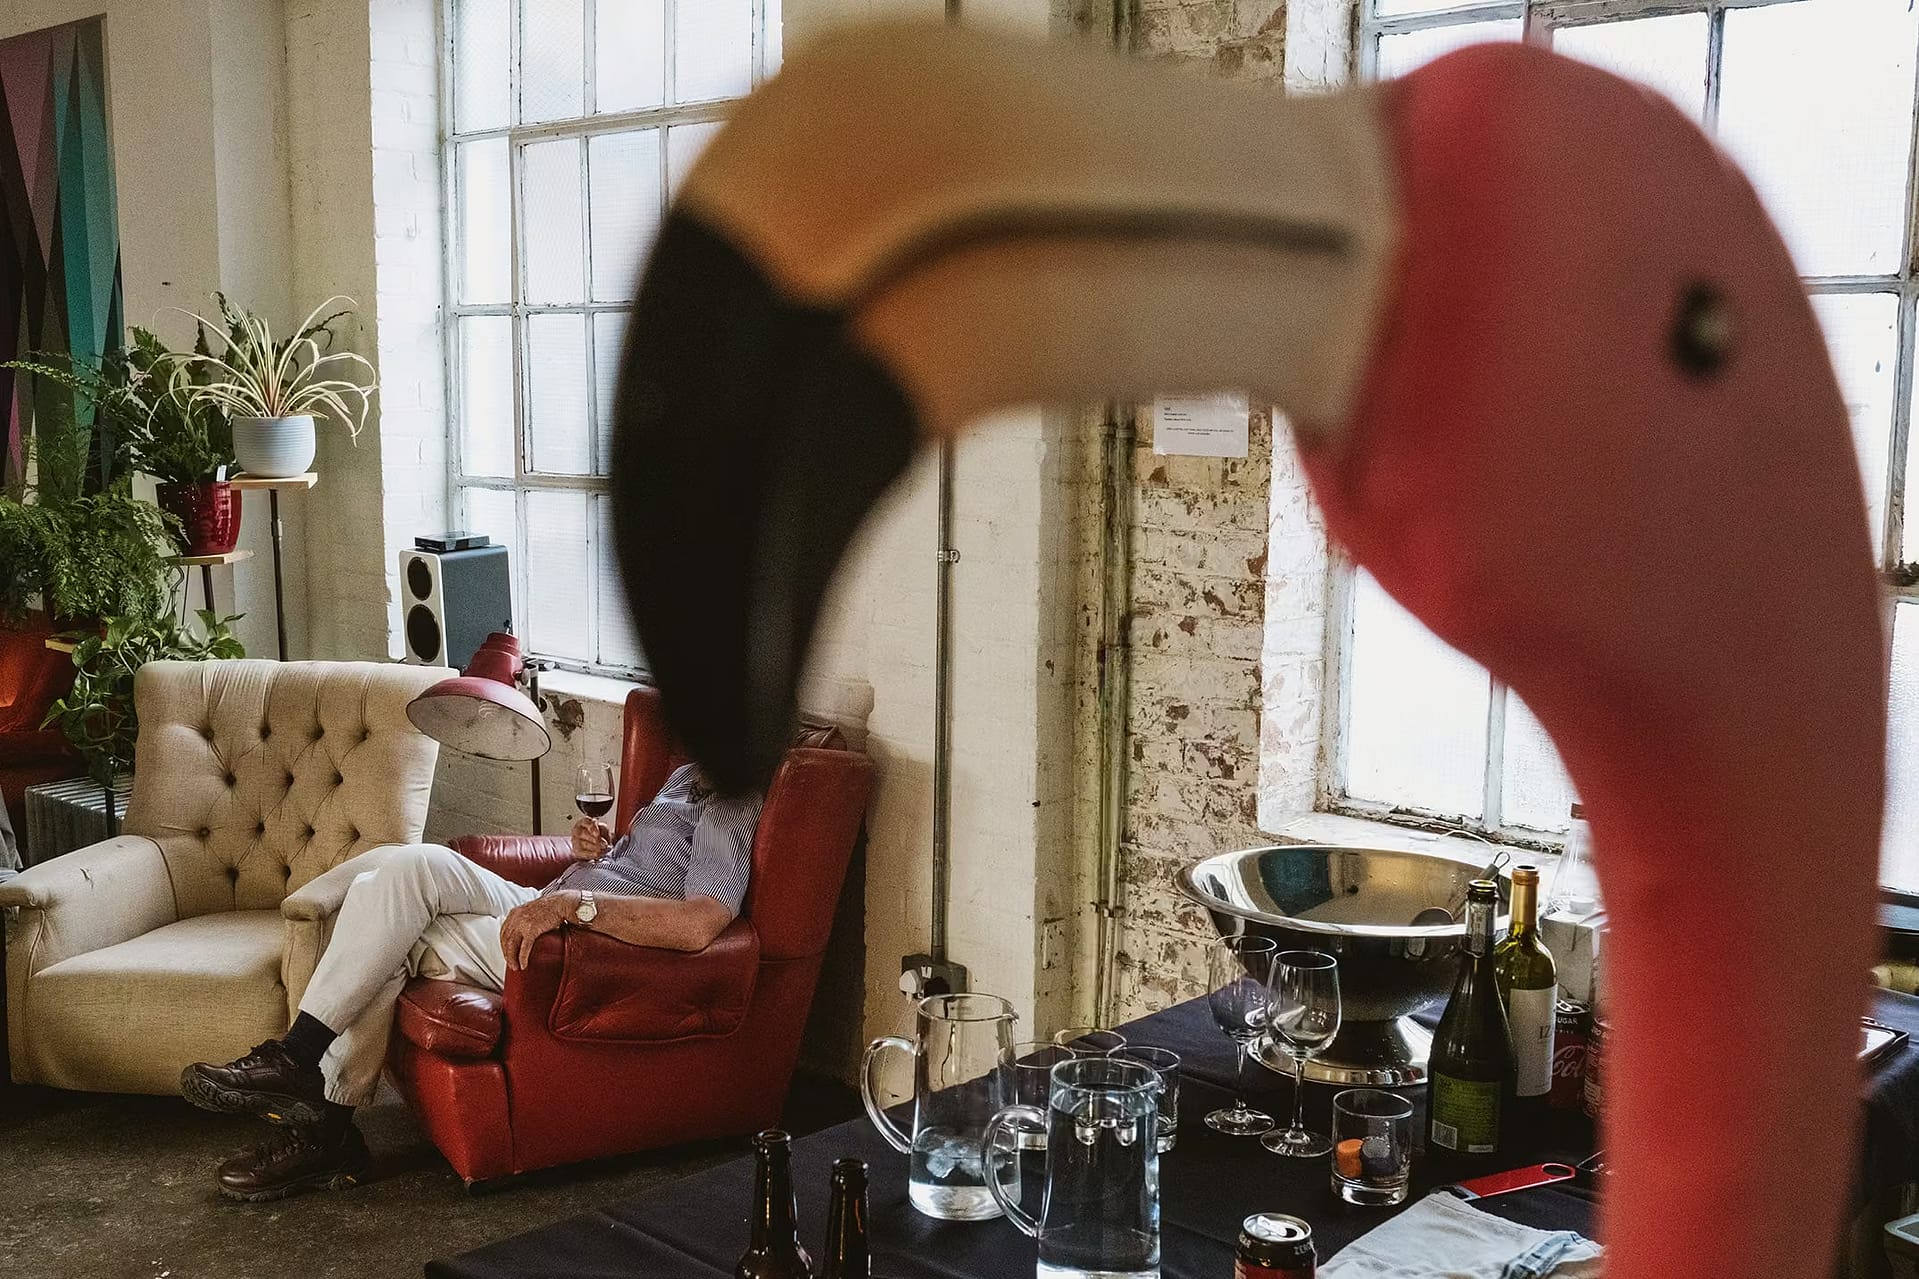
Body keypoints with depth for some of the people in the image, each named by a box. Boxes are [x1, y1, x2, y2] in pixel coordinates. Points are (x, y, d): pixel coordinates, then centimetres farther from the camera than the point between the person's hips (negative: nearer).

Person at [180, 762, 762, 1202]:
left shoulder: (732, 805, -15)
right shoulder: (686, 774, 17)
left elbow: (699, 924, -32)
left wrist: (572, 902, -34)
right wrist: (593, 845, 8)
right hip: (545, 908, 10)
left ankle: (296, 1059, -14)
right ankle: (324, 1126, -6)